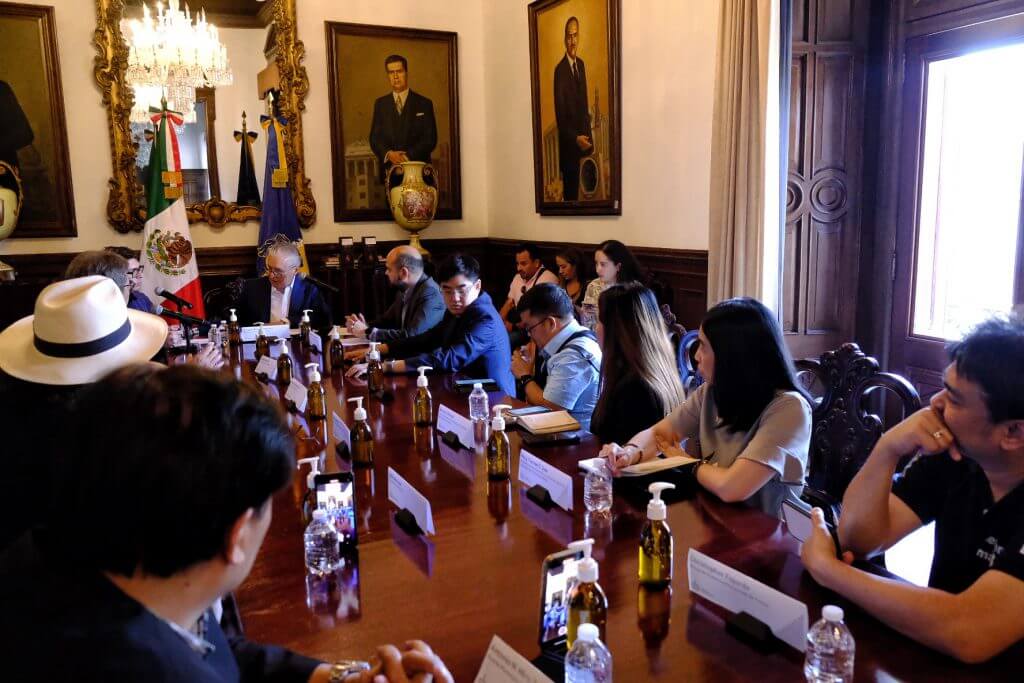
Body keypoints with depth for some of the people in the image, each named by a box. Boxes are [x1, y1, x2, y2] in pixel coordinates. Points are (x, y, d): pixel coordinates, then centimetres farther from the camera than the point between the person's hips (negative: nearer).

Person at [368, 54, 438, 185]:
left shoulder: (424, 103, 7)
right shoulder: (380, 104, 15)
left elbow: (430, 139, 0)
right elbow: (374, 137, 10)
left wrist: (409, 156, -14)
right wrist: (388, 154, -10)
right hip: (389, 171, 2)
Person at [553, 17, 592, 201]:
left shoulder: (582, 65, 10)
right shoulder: (559, 69, -14)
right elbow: (559, 113, -16)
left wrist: (587, 135, 10)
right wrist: (575, 138, -23)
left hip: (582, 139, 6)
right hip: (568, 141, -6)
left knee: (577, 186, 11)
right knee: (569, 189, 2)